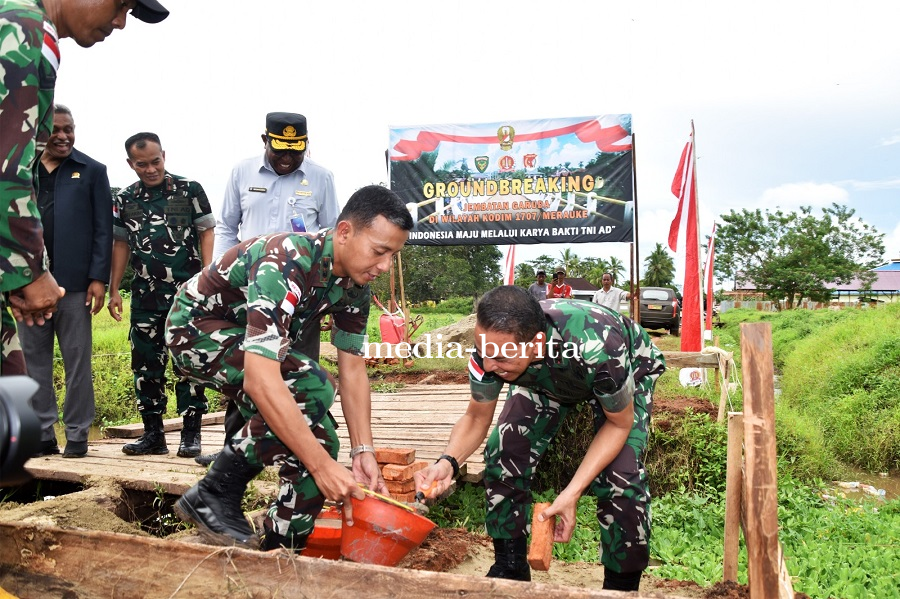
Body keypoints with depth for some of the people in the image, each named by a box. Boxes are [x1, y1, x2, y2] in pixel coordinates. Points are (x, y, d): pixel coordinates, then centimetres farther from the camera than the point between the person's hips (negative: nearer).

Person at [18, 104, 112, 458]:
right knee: (34, 360, 7)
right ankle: (41, 434, 15)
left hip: (74, 282, -3)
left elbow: (103, 228, 1)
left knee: (77, 361, 2)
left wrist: (98, 278, -7)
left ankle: (77, 435, 9)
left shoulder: (92, 171, 6)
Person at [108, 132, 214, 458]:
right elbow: (120, 244, 15)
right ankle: (153, 433, 18)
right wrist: (114, 291, 11)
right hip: (145, 295, 4)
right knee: (145, 363, 8)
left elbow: (206, 233, 0)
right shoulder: (125, 199, 9)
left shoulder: (190, 190, -1)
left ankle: (191, 433, 7)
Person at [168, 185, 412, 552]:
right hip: (198, 326, -8)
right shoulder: (286, 264, -37)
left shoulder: (355, 282, -11)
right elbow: (260, 380, -45)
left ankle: (280, 549, 14)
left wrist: (363, 452, -18)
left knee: (318, 442, 0)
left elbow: (352, 369, -7)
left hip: (255, 339, 8)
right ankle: (216, 494, -14)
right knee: (309, 389, -29)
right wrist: (322, 465, -43)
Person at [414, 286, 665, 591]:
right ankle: (510, 567, 9)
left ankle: (622, 585, 2)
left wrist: (572, 493, -35)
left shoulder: (596, 348, -45)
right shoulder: (491, 344, -33)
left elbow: (619, 423, -25)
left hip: (628, 368, -3)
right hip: (545, 376, 4)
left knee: (620, 475, -22)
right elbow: (477, 416, -15)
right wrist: (448, 462, -36)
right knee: (503, 455, -13)